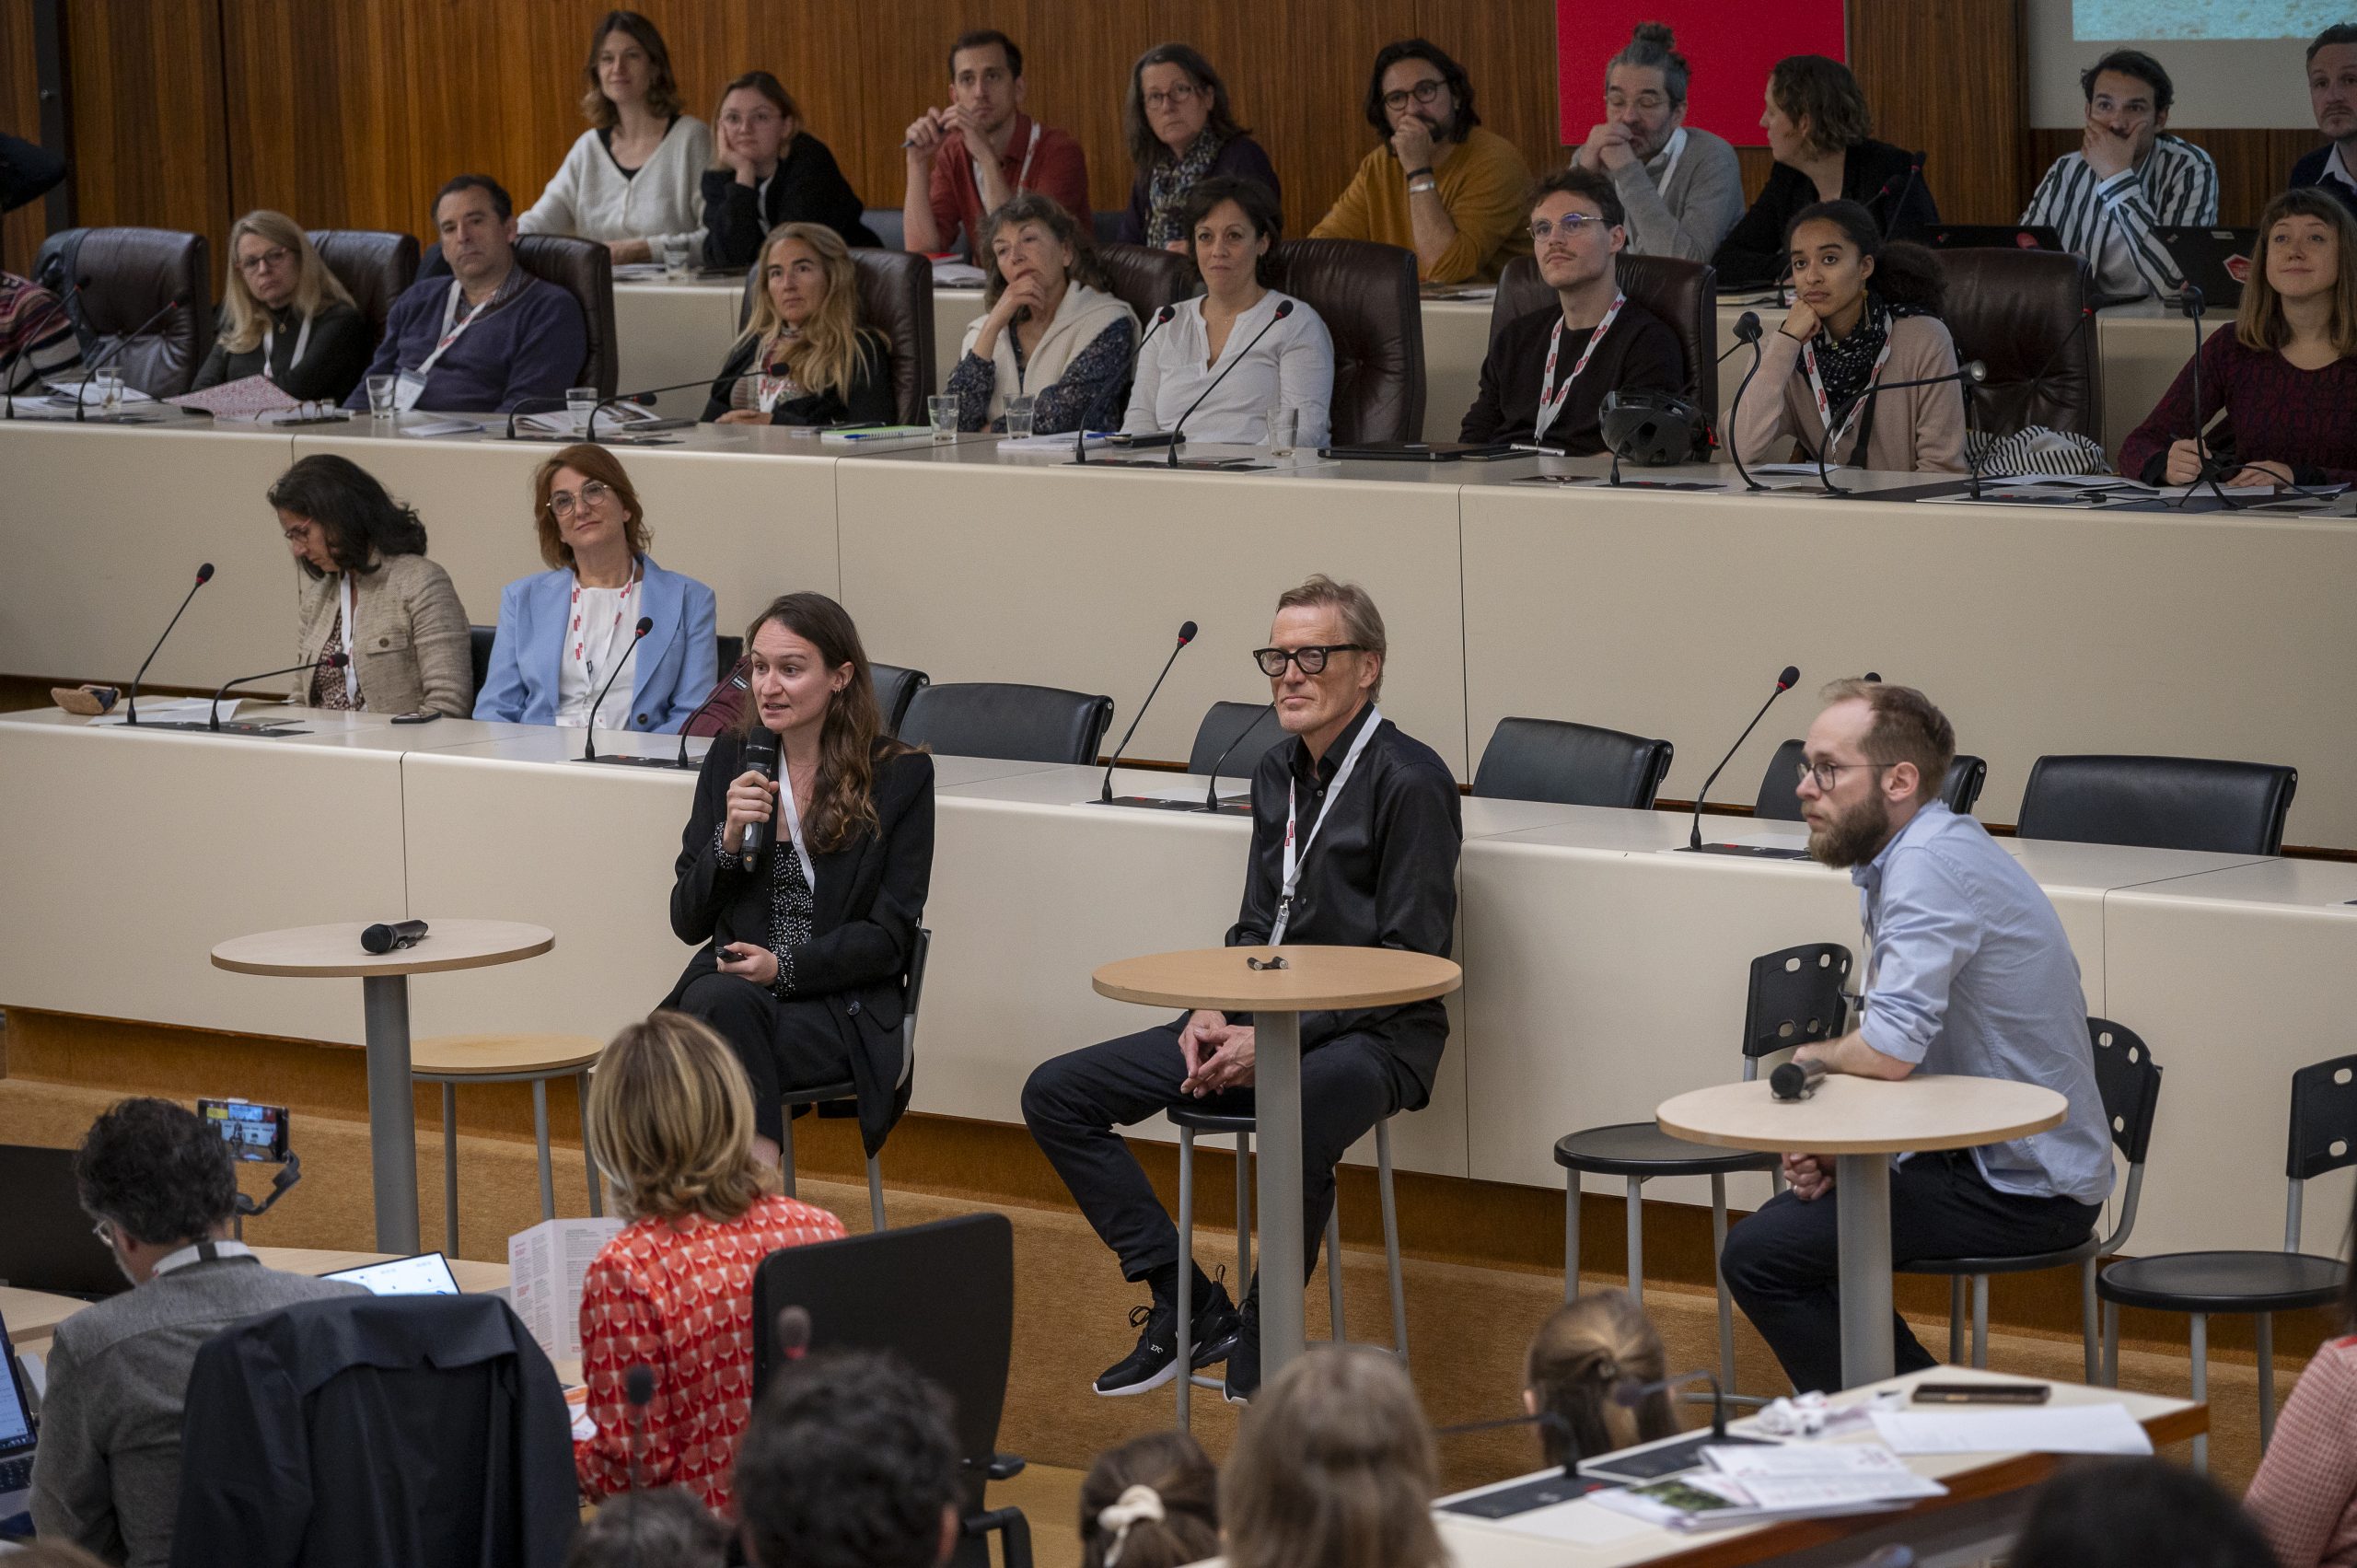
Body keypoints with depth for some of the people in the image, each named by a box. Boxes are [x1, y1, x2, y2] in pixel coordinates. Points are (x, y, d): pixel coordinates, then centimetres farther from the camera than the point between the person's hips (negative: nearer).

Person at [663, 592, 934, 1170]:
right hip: (731, 987, 3)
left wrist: (784, 968, -16)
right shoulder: (730, 759, 11)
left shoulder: (900, 775, 1)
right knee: (723, 1002, -35)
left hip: (839, 1008, -3)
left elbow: (889, 936, -3)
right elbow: (687, 922, 10)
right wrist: (729, 840, -9)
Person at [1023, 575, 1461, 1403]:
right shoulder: (1278, 772, 13)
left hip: (1372, 1034, -8)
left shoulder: (1409, 780, -11)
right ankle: (1184, 1305, -4)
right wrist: (1213, 1013, -1)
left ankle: (1262, 1345, -22)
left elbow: (1408, 962, -15)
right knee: (1056, 1093, -3)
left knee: (1298, 1123, -43)